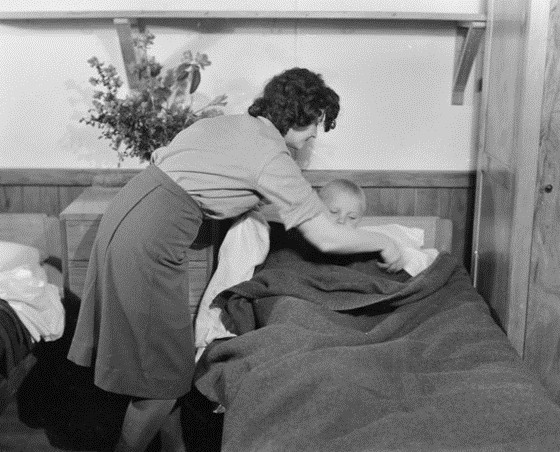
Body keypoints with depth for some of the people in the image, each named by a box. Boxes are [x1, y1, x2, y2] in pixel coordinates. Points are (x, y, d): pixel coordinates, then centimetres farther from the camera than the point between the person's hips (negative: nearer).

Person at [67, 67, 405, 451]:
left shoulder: (225, 123, 14)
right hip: (148, 244, -9)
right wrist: (383, 243, 7)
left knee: (170, 359, 19)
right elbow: (327, 238, -10)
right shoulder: (273, 158, -10)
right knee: (164, 374, 5)